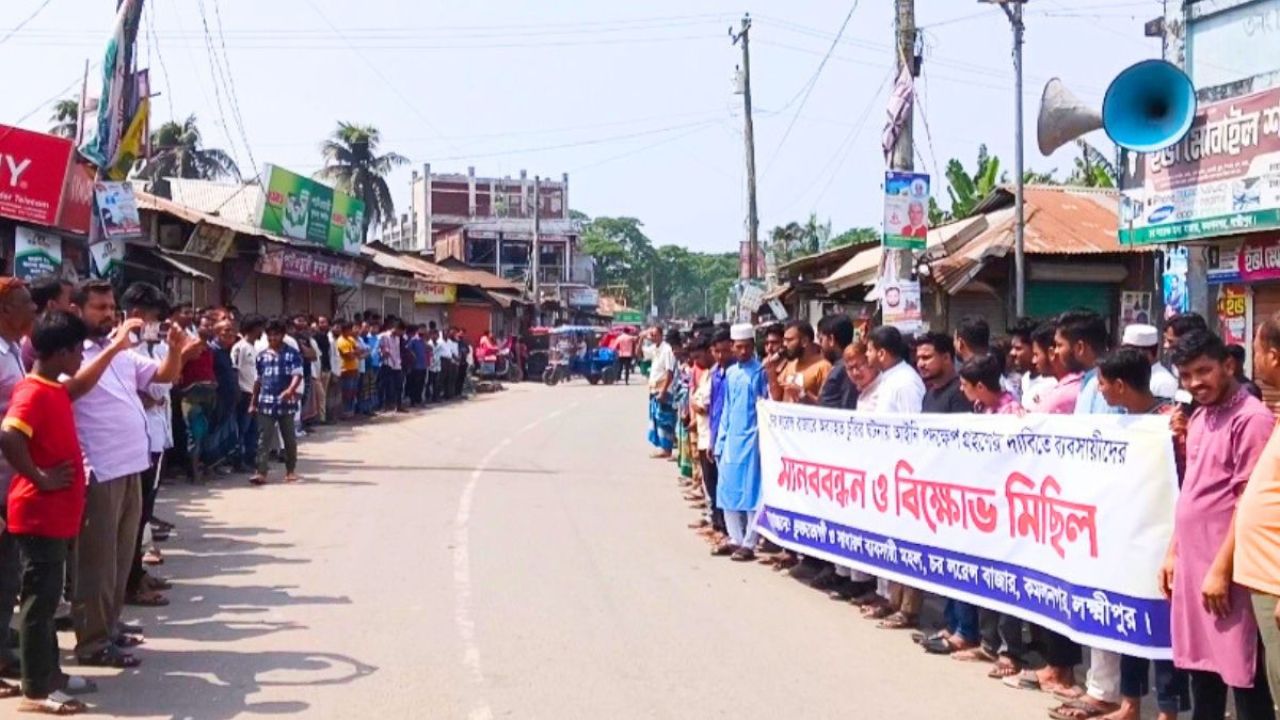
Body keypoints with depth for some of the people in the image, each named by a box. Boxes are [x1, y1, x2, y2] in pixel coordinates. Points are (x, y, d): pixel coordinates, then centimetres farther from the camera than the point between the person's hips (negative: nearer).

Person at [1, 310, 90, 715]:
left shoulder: (54, 389, 10)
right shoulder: (33, 393, -19)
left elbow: (81, 386, 34)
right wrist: (40, 478, -25)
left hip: (56, 514, 10)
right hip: (39, 515, -10)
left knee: (47, 598, 16)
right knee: (40, 600, -3)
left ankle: (50, 675, 26)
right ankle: (36, 690, 5)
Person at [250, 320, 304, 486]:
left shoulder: (292, 354, -2)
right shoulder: (262, 356, 10)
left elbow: (297, 375, -13)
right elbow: (258, 381, 16)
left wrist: (291, 390, -32)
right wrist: (253, 402, 15)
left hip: (286, 402, -2)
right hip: (266, 402, 3)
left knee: (289, 438, 9)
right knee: (264, 438, -4)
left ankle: (291, 470, 22)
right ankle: (261, 472, -6)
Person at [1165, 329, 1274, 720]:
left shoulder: (1252, 419, -13)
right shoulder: (1199, 418, 13)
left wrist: (1222, 569, -17)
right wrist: (1174, 552, 16)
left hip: (1225, 572, -8)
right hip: (1192, 565, 8)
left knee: (1243, 676, 1)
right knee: (1200, 667, 15)